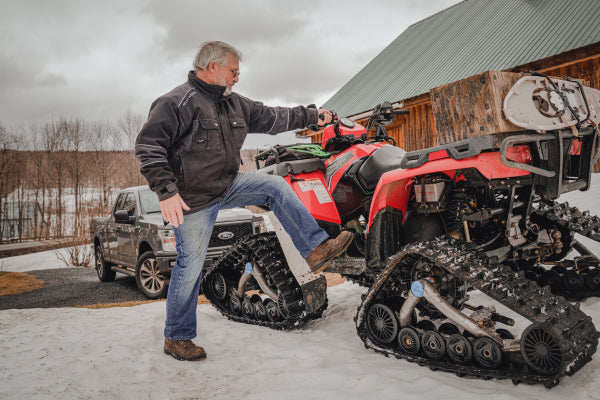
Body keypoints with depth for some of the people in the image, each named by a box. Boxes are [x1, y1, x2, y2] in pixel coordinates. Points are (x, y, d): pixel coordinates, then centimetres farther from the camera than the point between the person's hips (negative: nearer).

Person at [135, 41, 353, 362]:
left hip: (227, 185, 8)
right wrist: (166, 191, -30)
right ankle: (176, 338, 18)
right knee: (190, 267, -1)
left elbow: (269, 117, 17)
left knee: (276, 186, -4)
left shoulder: (233, 103, 10)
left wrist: (312, 116, 18)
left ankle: (316, 249, -3)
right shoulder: (178, 102, -15)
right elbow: (148, 145, -20)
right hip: (192, 200, -7)